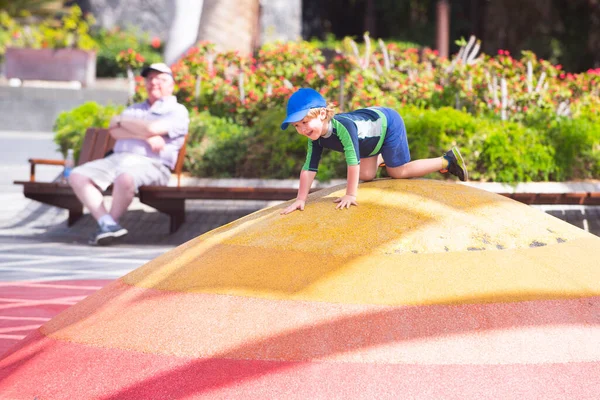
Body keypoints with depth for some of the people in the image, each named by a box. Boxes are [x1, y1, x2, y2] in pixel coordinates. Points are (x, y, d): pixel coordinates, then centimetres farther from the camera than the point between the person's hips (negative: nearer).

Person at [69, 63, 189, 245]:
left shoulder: (178, 111, 8)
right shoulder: (134, 109, 28)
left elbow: (152, 128, -11)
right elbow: (114, 131, 8)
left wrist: (121, 121, 4)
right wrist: (145, 136, -8)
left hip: (151, 164, -6)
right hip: (118, 158, 6)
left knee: (125, 178, -40)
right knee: (77, 176, -17)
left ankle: (111, 221, -17)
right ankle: (107, 223, -28)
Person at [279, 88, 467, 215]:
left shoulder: (343, 126, -43)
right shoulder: (315, 137, -22)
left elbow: (353, 162, -43)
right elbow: (309, 168, -17)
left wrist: (351, 195, -39)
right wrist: (300, 199, -21)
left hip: (387, 121, -7)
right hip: (370, 120, 7)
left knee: (397, 171, 4)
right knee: (366, 175, 12)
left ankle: (448, 160, 18)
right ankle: (381, 157, 46)